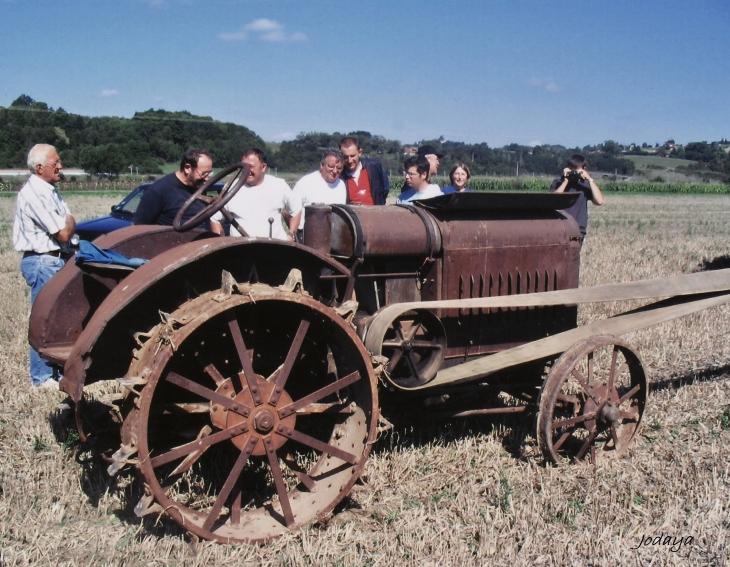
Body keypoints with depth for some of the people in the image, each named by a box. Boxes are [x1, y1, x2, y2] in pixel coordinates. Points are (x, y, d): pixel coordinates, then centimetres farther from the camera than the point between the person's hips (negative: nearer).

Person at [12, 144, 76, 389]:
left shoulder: (49, 190, 13)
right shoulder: (34, 194, -18)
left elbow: (65, 227, 17)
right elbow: (64, 233, -19)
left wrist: (67, 225, -3)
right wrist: (70, 222, 0)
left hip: (55, 260, 10)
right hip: (43, 262, -10)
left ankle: (58, 369, 26)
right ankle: (43, 377, 7)